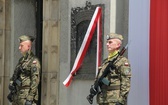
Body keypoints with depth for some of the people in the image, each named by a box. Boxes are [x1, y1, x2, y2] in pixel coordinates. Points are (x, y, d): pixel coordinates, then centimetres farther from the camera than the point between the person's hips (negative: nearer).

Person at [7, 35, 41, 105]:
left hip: (26, 95, -9)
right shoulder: (21, 60, 16)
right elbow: (15, 75, 24)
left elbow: (35, 81, -17)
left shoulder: (34, 61, -11)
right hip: (17, 94, 9)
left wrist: (30, 98, -22)